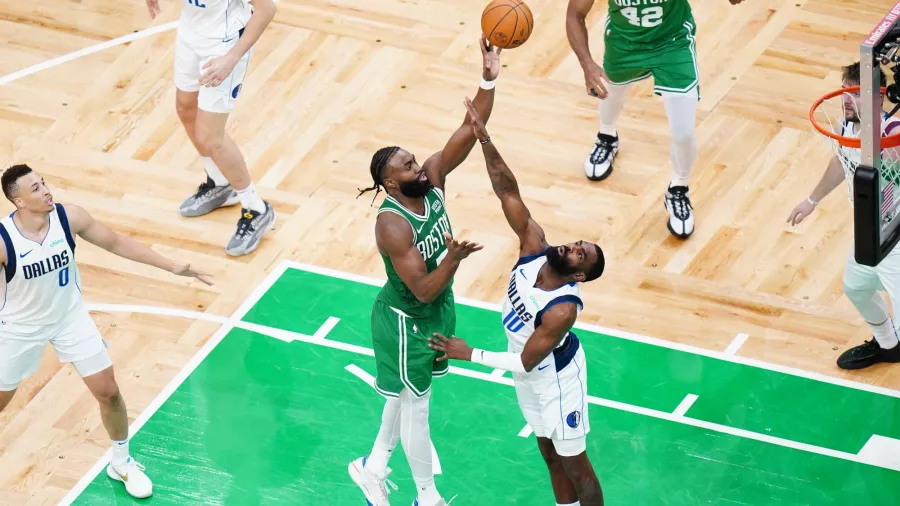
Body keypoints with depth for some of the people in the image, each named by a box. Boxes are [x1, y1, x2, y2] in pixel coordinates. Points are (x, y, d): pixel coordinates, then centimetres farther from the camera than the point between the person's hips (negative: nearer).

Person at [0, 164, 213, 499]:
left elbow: (115, 243, -6)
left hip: (70, 317, 3)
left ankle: (121, 464, 28)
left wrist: (172, 267, -6)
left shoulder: (69, 218, -20)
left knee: (108, 392, 5)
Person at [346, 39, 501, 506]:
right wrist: (453, 258, -48)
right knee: (416, 407, 11)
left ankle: (373, 467, 47)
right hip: (406, 321, -8)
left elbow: (468, 132, -21)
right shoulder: (392, 225, -32)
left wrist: (488, 80, -34)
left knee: (406, 394, 25)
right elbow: (423, 290, -33)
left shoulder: (432, 180, -13)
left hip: (438, 309, 8)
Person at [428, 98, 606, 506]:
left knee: (574, 464, 11)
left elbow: (526, 362, -32)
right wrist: (484, 140, -36)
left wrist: (470, 354, -28)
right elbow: (508, 192, -25)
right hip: (530, 380, 7)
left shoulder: (563, 309, -37)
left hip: (556, 380, -7)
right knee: (551, 456, 23)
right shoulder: (534, 246, -22)